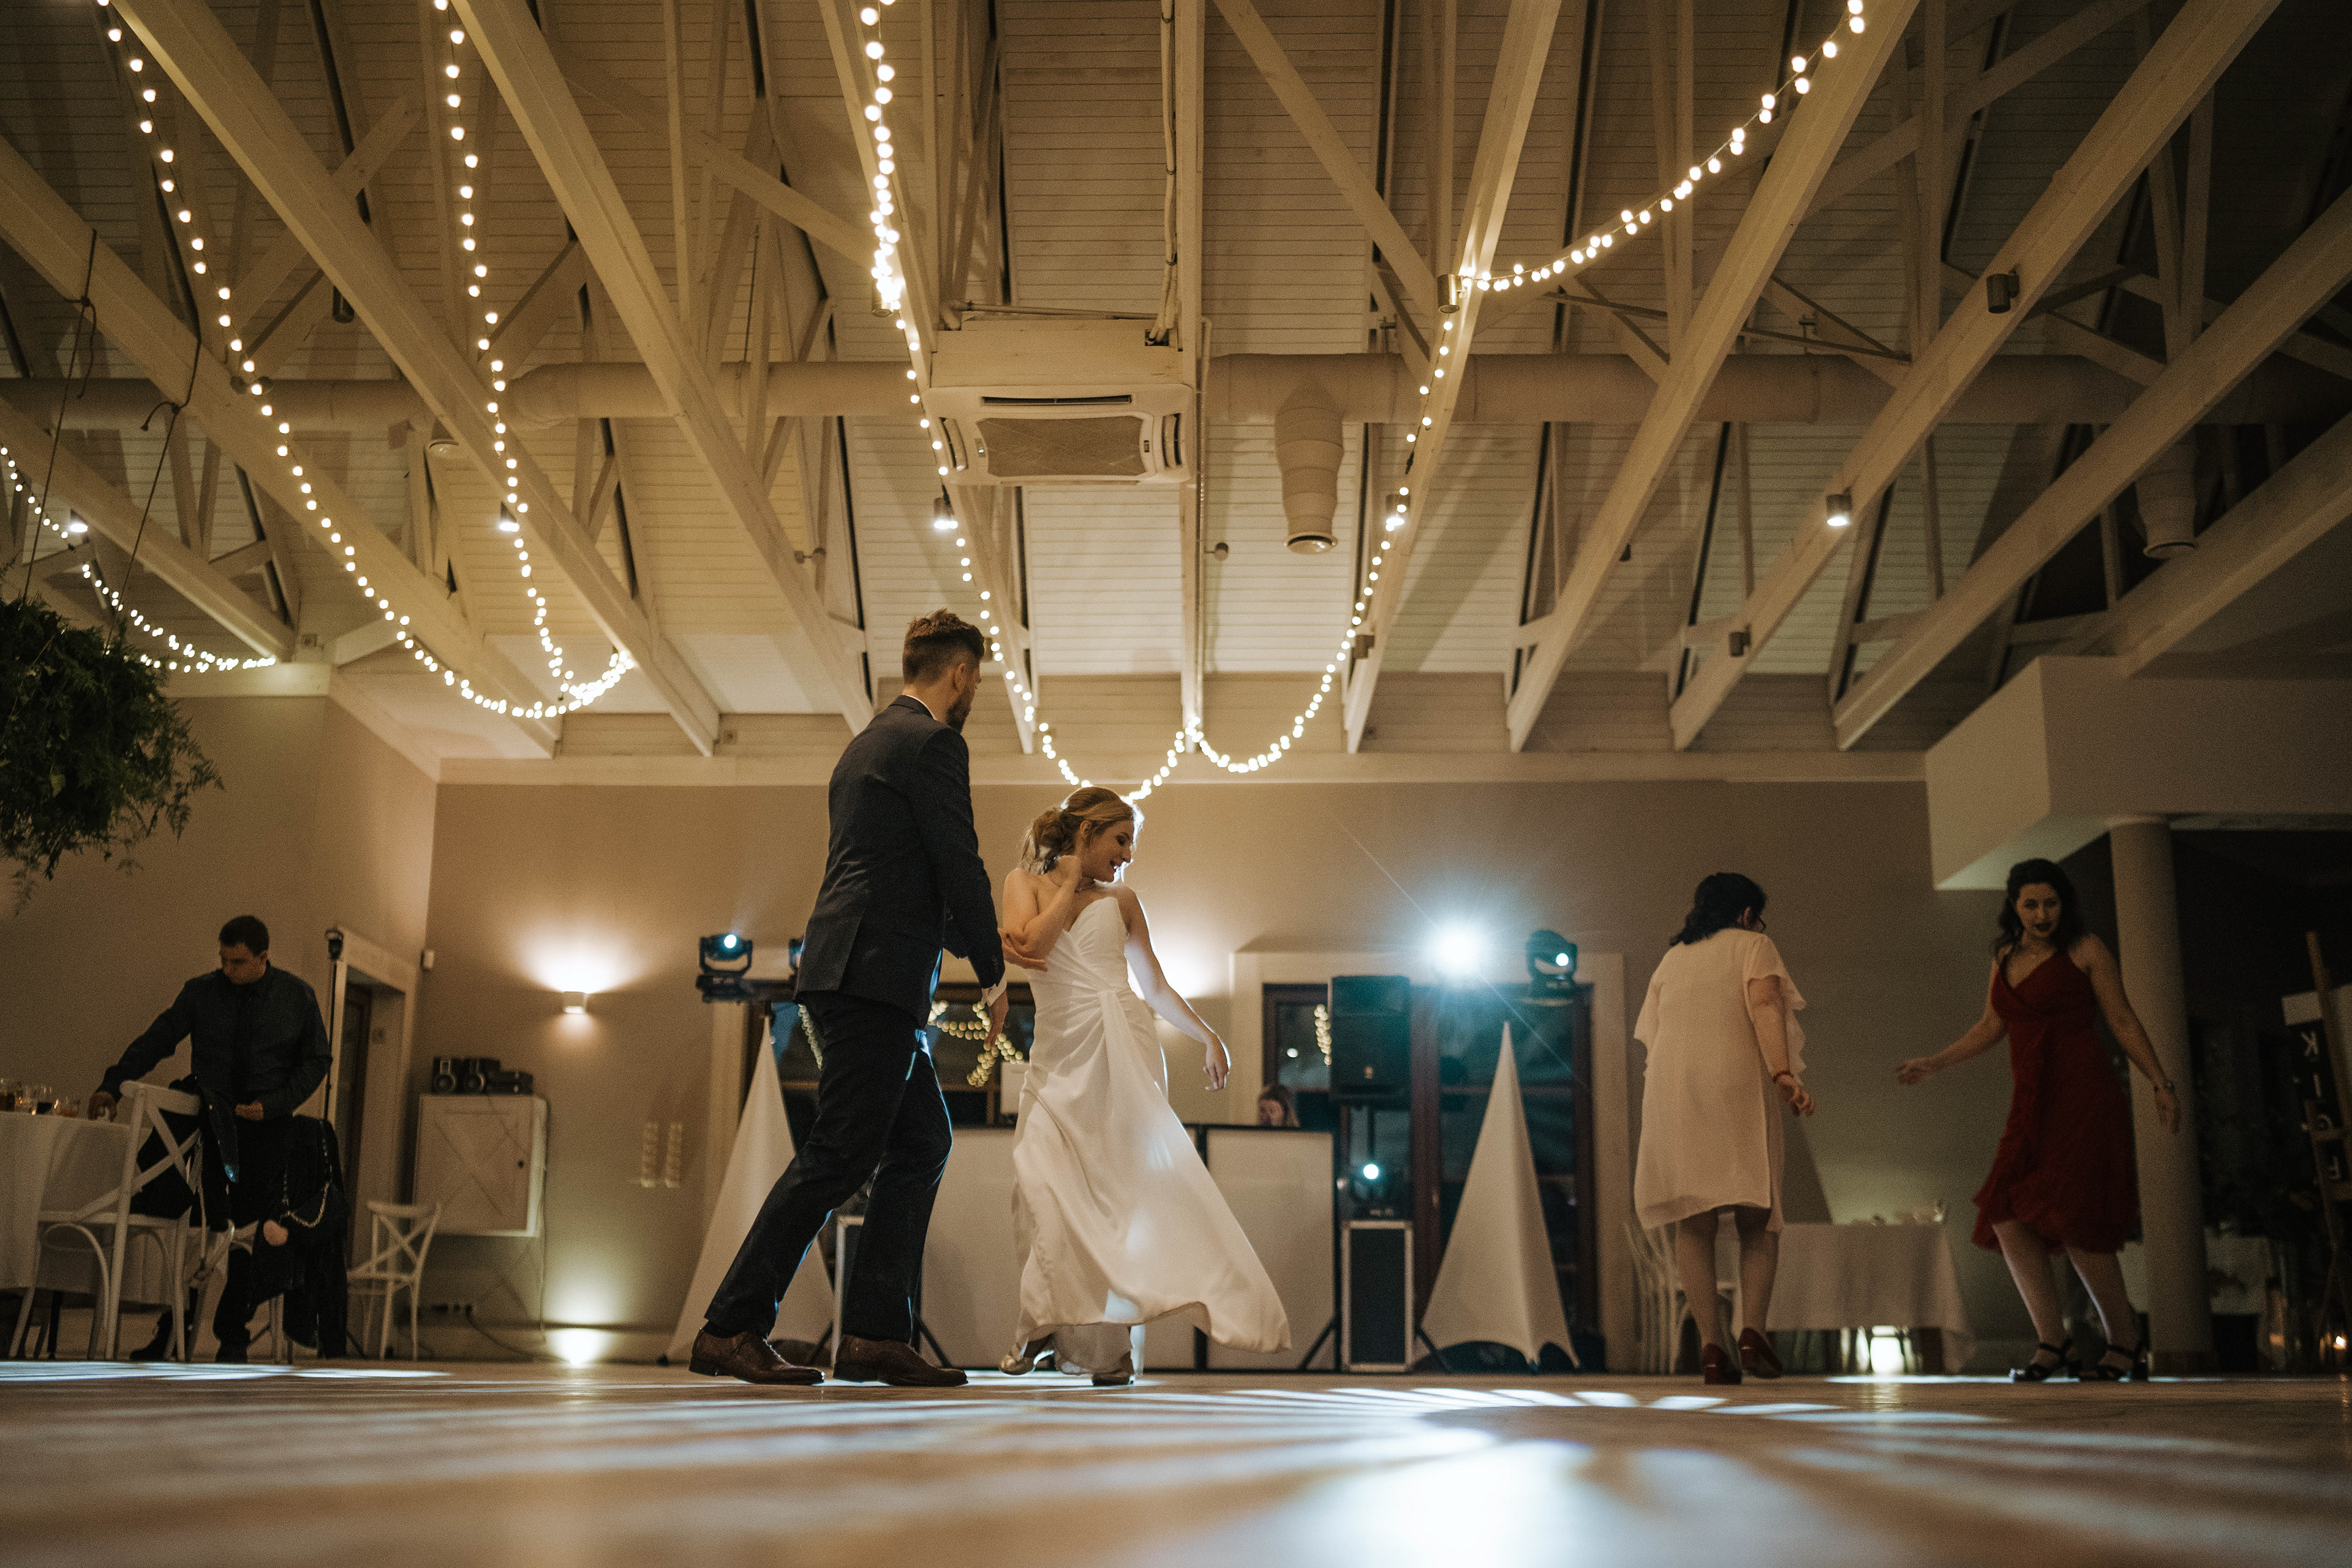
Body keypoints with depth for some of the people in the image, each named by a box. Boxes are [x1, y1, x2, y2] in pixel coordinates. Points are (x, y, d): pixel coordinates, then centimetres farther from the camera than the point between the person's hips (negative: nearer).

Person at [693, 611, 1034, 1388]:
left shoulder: (867, 745, 23)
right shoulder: (933, 744, -7)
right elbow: (959, 867, -11)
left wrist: (982, 945, 34)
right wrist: (992, 974, 1)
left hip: (849, 975, 10)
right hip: (875, 978, -10)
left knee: (923, 1142, 10)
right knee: (839, 1155, -7)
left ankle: (875, 1334, 8)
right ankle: (731, 1329, -4)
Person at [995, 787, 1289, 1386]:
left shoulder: (1121, 900, 16)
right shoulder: (1025, 882, 12)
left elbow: (1155, 985, 20)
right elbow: (1029, 945, -7)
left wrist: (1207, 1036, 15)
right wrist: (1069, 886, 2)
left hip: (1119, 1044, 0)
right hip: (1057, 1055, 0)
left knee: (1121, 1185, -9)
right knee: (1043, 1185, -10)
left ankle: (1107, 1342, -6)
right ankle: (1048, 1322, 5)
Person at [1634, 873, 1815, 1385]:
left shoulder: (1670, 960, 24)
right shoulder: (1752, 945, 11)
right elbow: (1763, 1003, -10)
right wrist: (1784, 1073, -22)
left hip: (1671, 1092, 4)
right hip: (1736, 1082, -3)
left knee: (1693, 1223, 4)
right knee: (1758, 1218, 6)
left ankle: (1711, 1343, -8)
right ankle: (1753, 1327, -14)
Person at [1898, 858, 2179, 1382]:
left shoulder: (2085, 950, 2)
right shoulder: (2005, 957, 17)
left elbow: (2123, 1022, 3)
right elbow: (1991, 1027, 26)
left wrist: (2161, 1083, -3)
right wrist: (1933, 1064, 27)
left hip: (2083, 1093, -6)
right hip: (2033, 1103, 6)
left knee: (2071, 1218, -15)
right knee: (2006, 1215, -8)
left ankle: (2126, 1344, -1)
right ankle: (2052, 1341, -2)